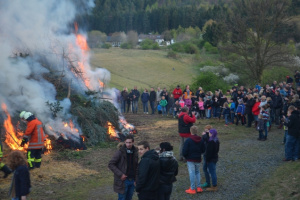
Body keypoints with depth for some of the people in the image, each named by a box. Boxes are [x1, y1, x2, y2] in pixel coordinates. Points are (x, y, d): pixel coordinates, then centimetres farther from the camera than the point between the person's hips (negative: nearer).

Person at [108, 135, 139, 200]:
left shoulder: (135, 152, 5)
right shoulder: (120, 152, -12)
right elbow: (110, 164, -13)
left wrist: (136, 179, 6)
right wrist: (120, 174, -19)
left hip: (132, 181, 5)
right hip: (123, 181, -5)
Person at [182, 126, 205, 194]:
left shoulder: (188, 140, -16)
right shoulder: (200, 140, -1)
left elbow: (184, 151, -16)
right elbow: (203, 150, 5)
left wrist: (186, 157, 3)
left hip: (190, 160, -5)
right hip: (198, 159, 5)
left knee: (192, 173, 0)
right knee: (197, 172, 18)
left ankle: (192, 189, 4)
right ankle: (199, 187, 18)